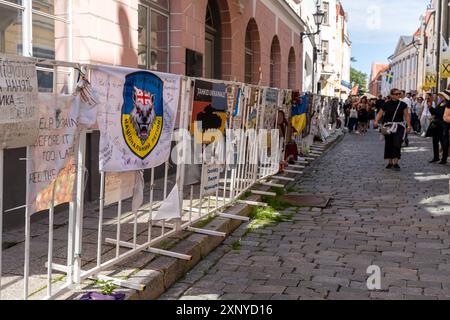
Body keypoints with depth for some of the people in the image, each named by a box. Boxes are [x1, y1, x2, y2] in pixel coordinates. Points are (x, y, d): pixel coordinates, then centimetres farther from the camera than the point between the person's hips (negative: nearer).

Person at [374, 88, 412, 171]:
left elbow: (406, 116, 7)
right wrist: (376, 121, -15)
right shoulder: (386, 105, 1)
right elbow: (380, 113, 1)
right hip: (388, 126, 1)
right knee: (389, 144, 7)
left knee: (397, 144, -13)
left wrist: (409, 126, 0)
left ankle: (396, 163, -11)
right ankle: (390, 162, 22)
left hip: (399, 126, -1)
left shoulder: (403, 105, 4)